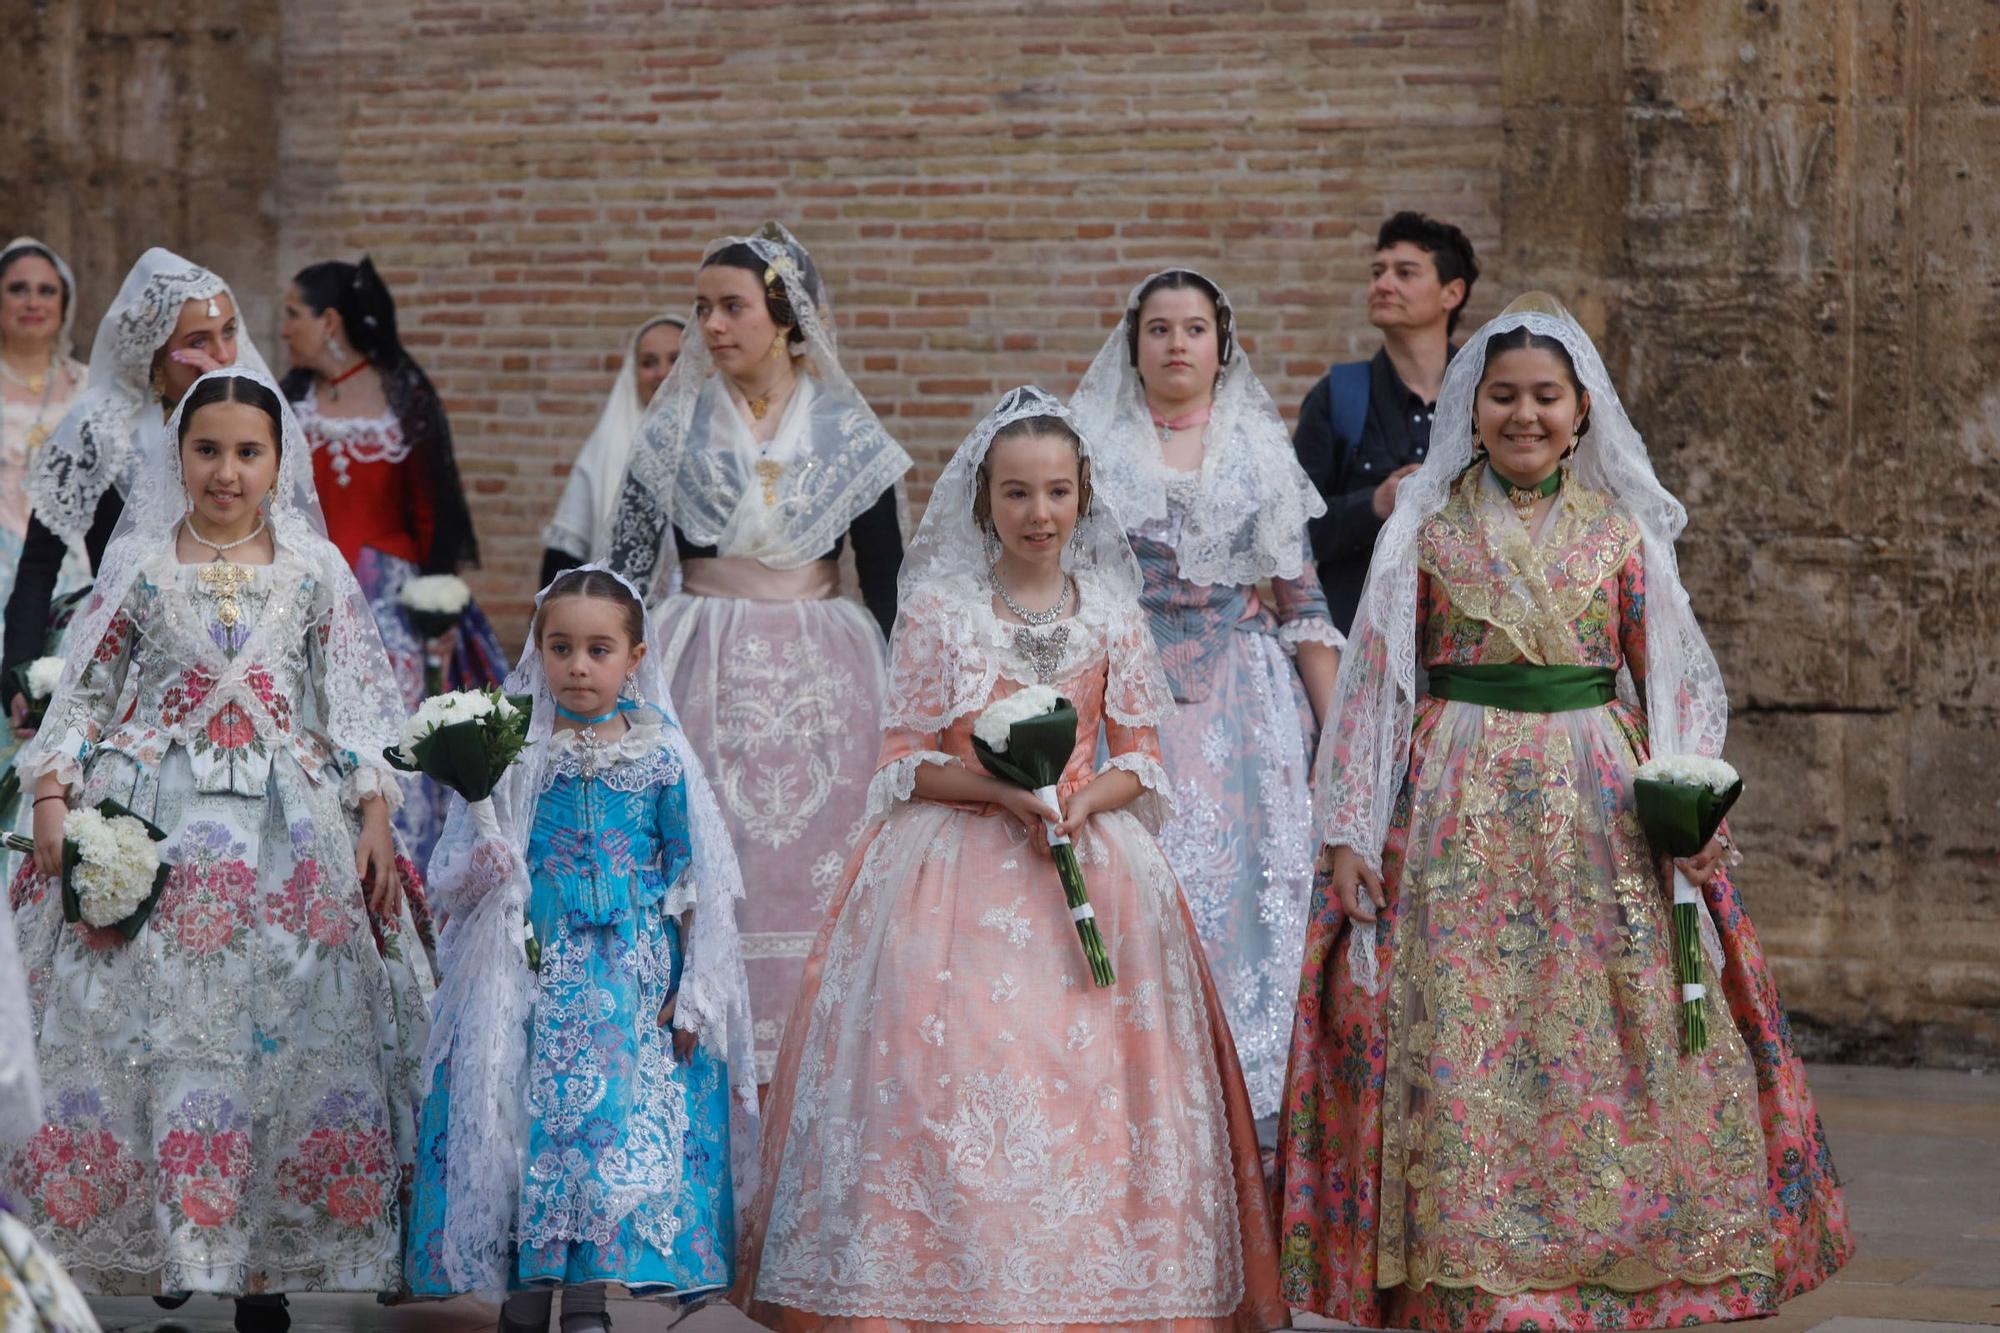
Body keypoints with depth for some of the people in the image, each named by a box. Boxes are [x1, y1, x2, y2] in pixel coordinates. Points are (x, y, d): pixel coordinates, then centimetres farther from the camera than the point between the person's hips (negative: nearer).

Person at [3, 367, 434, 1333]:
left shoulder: (314, 567, 7)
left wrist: (376, 820, 0)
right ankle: (153, 1244, 1)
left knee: (282, 1029, -4)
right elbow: (83, 689, 8)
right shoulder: (141, 563, 6)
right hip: (153, 826, 0)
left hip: (287, 827, 0)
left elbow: (358, 702, 7)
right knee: (148, 1028, -5)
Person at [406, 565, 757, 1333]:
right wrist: (483, 858, -18)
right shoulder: (514, 755, 1)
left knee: (625, 1119, -6)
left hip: (633, 977, 0)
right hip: (535, 974, 0)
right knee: (536, 1120, -3)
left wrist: (692, 992, 0)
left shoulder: (662, 758, 2)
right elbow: (460, 880, 4)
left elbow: (698, 886, 5)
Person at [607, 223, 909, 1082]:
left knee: (812, 870, -2)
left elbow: (886, 583, 5)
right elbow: (626, 567, 7)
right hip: (702, 671, 0)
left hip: (819, 680, 0)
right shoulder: (677, 426, 4)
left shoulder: (848, 432, 3)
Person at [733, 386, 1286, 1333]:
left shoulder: (1111, 613, 7)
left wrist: (1083, 799, -11)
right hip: (958, 878, -2)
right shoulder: (938, 608, 1)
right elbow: (906, 761, 0)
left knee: (1087, 1078, -5)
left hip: (1089, 863, 2)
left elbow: (1141, 759, 9)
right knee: (953, 1080, -10)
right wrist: (1004, 790, -15)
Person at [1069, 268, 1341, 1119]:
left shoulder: (1262, 450, 8)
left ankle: (1239, 1107, 3)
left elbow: (1300, 600, 7)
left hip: (1243, 702, 1)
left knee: (1246, 882, -4)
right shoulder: (1093, 447, 6)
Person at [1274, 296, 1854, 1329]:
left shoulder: (1623, 529, 8)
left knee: (1618, 1047, -1)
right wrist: (1348, 834, -1)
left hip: (1603, 812, 1)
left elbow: (1670, 681, 11)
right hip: (1461, 810, -1)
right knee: (1462, 1052, -5)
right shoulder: (1428, 526, 5)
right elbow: (1376, 683, 6)